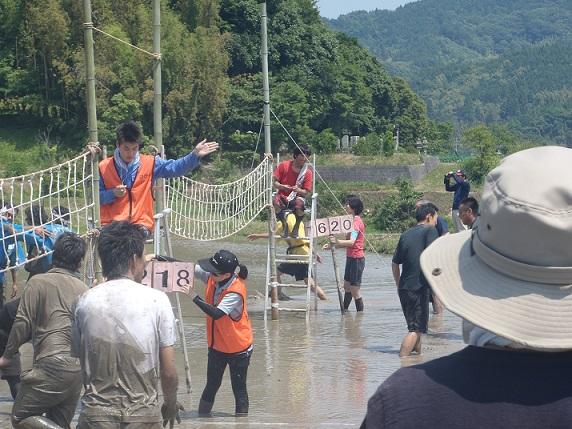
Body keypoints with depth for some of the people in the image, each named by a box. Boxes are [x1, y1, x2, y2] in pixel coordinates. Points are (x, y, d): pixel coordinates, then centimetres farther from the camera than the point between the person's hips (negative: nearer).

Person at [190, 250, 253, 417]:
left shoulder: (236, 291, -30)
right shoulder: (211, 278, -11)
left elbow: (216, 313, -39)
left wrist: (194, 297, -40)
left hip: (238, 349, -6)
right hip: (217, 345, 6)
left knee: (239, 391, 6)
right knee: (211, 387, 15)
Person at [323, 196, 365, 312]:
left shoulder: (356, 222, -17)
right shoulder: (354, 220, 15)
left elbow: (351, 242, -30)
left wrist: (337, 242, -44)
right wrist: (333, 245, 12)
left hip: (356, 259, -11)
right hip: (351, 258, 11)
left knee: (355, 291, -6)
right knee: (347, 287, 21)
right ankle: (344, 311, 33)